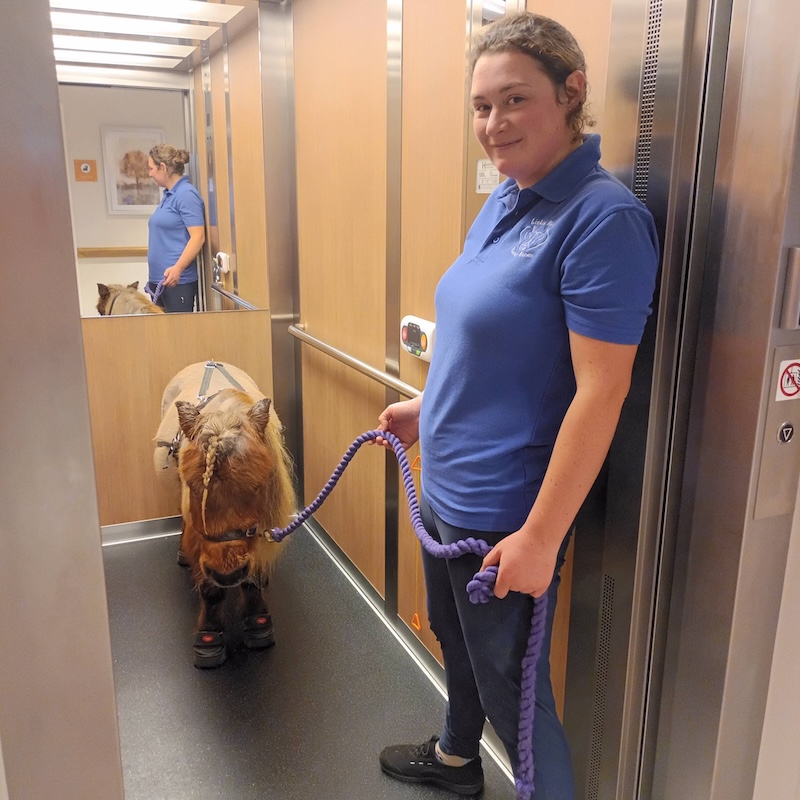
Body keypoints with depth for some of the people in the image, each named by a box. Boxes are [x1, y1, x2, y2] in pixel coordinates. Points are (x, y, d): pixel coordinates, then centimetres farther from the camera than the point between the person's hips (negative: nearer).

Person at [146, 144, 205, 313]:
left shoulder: (186, 194, -12)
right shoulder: (168, 195, 16)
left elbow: (198, 237, -20)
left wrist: (177, 268, -29)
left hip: (178, 281, -9)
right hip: (158, 279, 9)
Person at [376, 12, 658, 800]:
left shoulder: (601, 217, -20)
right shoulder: (503, 200, 5)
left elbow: (600, 390, -23)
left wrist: (541, 537, -22)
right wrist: (424, 406, 17)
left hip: (505, 514, -9)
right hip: (444, 488, 9)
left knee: (508, 681, 11)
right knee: (454, 638, 28)